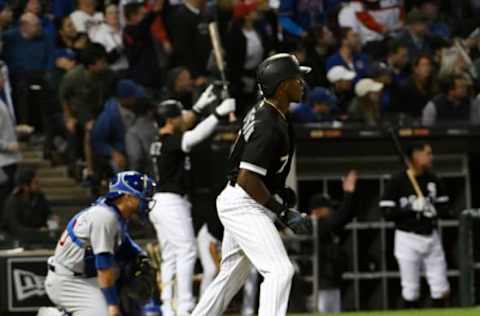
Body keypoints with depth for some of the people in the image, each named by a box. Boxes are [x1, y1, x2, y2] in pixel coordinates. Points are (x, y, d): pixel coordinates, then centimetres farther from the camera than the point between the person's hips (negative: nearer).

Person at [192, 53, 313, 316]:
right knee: (280, 270, -18)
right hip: (244, 205, -11)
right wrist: (284, 213, -21)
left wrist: (279, 188, 14)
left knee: (232, 275, 19)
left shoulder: (261, 111, 8)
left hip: (238, 203, 11)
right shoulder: (269, 127, -23)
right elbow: (247, 179, -26)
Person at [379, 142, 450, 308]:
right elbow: (387, 212, -12)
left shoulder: (433, 180, 7)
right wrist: (411, 207, -21)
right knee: (411, 288, 0)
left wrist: (434, 210, -8)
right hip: (408, 238, -5)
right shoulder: (397, 181, -9)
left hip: (431, 237, 5)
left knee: (440, 288, 2)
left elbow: (445, 207, 13)